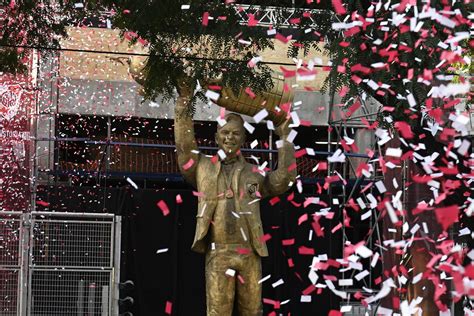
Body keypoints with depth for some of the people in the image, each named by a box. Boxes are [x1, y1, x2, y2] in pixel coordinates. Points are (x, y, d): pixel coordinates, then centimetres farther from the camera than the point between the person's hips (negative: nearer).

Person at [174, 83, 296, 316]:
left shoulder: (253, 174, 14)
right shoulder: (204, 168, 13)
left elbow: (283, 179, 4)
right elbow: (184, 146, 5)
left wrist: (284, 140, 4)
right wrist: (183, 105, 4)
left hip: (250, 254, 2)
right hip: (218, 253, -2)